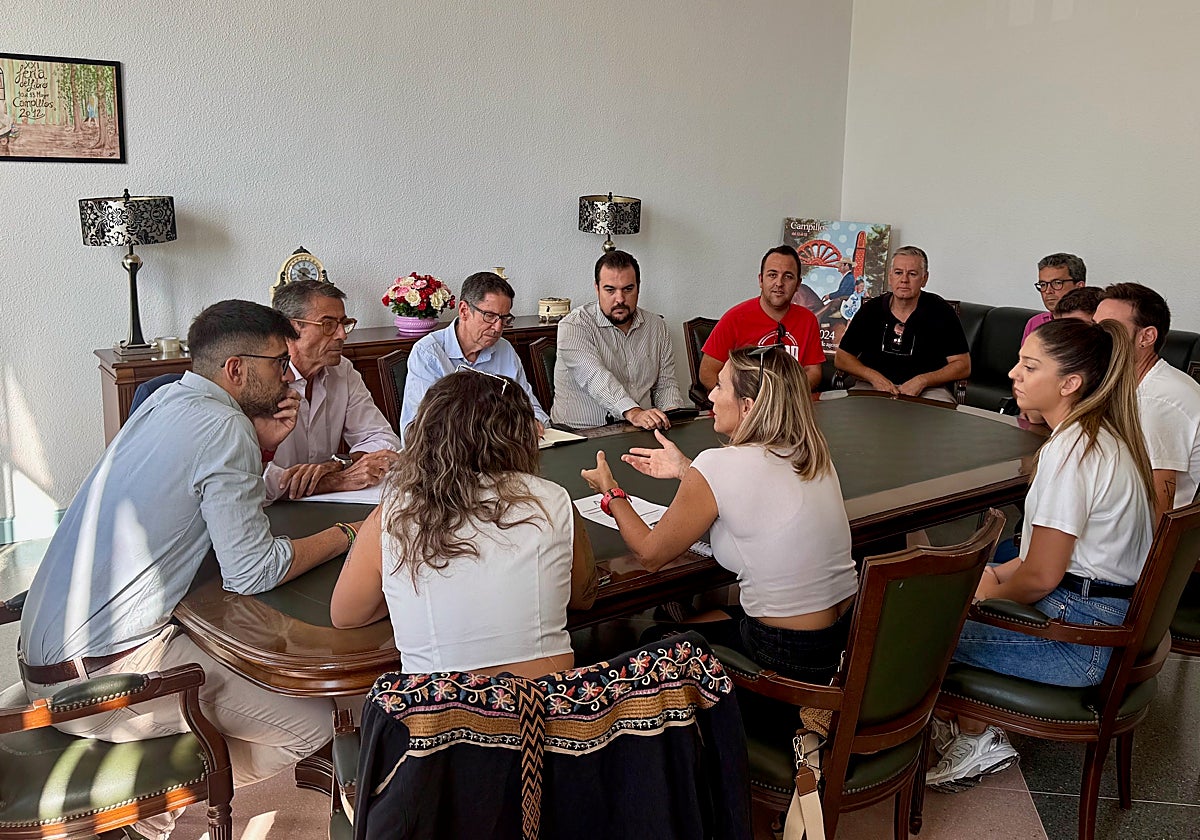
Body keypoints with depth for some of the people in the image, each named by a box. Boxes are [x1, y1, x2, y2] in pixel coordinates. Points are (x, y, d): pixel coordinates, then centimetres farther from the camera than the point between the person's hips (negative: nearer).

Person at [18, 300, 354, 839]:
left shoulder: (167, 402, 9)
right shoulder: (223, 426, -18)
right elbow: (252, 572, -20)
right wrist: (346, 535, -7)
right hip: (101, 677, -10)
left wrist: (262, 444, 5)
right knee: (316, 722, -8)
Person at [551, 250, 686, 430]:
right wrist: (633, 413, -37)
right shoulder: (573, 326, -8)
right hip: (582, 433, -3)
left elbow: (665, 384, 14)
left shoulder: (657, 326, 11)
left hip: (643, 431, 3)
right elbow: (595, 377, -23)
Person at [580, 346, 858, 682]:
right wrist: (685, 470, 18)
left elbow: (651, 554, -7)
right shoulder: (813, 454, -2)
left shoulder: (717, 466, -21)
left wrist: (610, 492, 7)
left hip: (791, 656, -7)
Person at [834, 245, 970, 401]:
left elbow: (963, 366, -1)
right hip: (872, 387, 1)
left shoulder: (941, 312, -1)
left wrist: (922, 381, -15)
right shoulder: (871, 309, 4)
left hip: (928, 390, -1)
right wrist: (874, 377, -10)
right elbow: (841, 357, 7)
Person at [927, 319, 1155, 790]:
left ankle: (979, 742, 15)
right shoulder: (1105, 436, 8)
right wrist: (996, 574, 11)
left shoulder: (1070, 450, -24)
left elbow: (1041, 576, -21)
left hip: (1080, 638, -10)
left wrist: (991, 592, -2)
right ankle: (969, 723, 23)